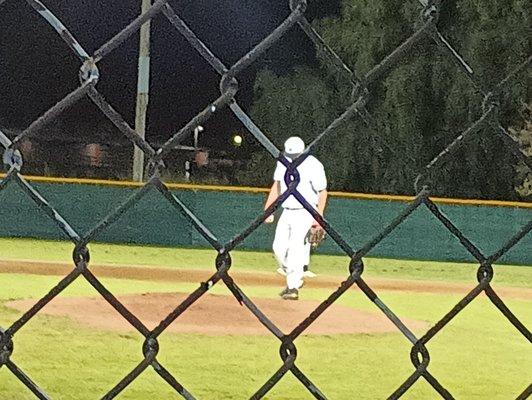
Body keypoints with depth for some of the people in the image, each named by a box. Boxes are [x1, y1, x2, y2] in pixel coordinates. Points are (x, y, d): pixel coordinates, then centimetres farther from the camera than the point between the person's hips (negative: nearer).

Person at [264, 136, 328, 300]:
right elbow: (277, 186, 14)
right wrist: (268, 209, 9)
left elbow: (323, 192, -9)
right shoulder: (282, 162, 3)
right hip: (287, 212, 7)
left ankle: (293, 288, -13)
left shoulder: (313, 166, -15)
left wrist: (319, 216, -15)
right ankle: (295, 279, 19)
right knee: (279, 248, 2)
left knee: (295, 248, -14)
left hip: (305, 214, -6)